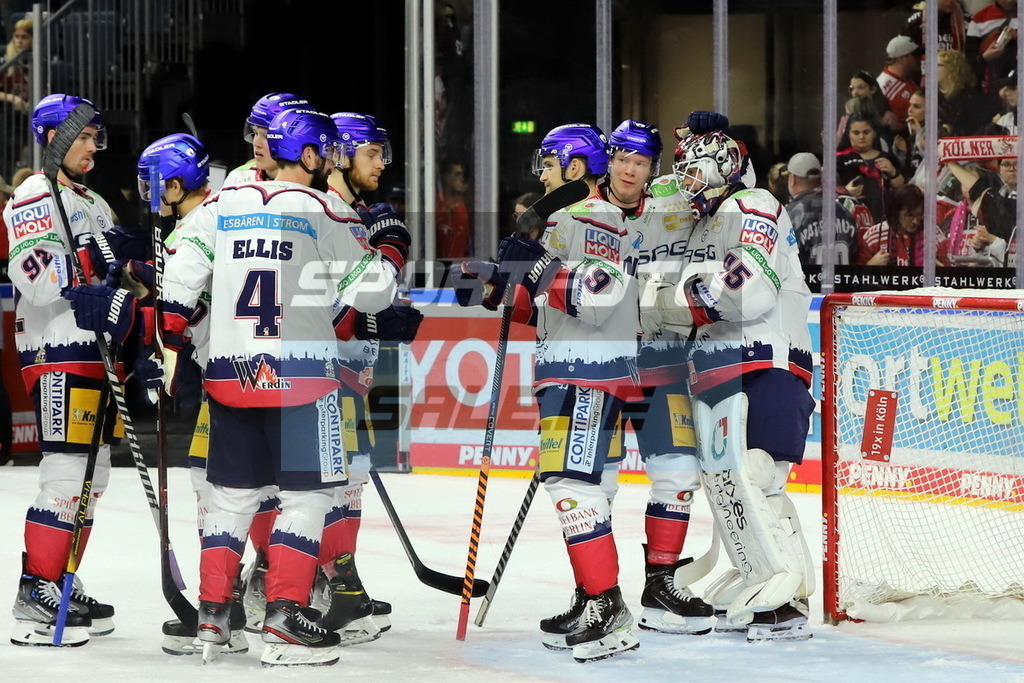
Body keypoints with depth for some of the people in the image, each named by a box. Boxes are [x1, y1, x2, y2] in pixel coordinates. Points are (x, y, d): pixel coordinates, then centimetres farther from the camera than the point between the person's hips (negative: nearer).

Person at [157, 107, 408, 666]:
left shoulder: (222, 206, 8)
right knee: (306, 495, 0)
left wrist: (172, 339, 15)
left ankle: (212, 613, 16)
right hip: (301, 376, -5)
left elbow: (180, 278, 5)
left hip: (230, 375, 5)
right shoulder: (326, 214, -5)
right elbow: (369, 291, -3)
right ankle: (284, 619, -7)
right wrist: (391, 251, 14)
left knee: (233, 491, 14)